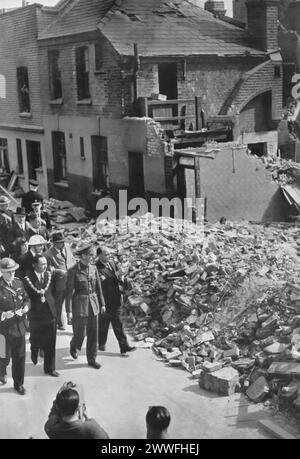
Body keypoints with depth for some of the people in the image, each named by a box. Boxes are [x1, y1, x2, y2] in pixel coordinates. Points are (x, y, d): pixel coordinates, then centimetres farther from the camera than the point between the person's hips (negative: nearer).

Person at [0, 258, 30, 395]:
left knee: (20, 356, 13)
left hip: (20, 326, 5)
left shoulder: (18, 283, 1)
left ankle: (18, 384, 29)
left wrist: (25, 307, -8)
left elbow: (27, 299, 11)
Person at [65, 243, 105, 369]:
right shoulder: (73, 271, -12)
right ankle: (74, 347, 36)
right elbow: (69, 292, -10)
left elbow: (98, 287, 12)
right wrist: (69, 311, -12)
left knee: (93, 333, 7)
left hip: (93, 304, 5)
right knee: (80, 333, 3)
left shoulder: (93, 268, 4)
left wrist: (102, 303, 13)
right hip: (79, 305, -5)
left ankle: (92, 359, 19)